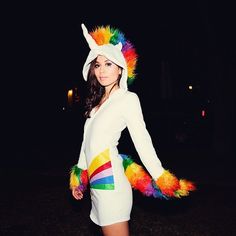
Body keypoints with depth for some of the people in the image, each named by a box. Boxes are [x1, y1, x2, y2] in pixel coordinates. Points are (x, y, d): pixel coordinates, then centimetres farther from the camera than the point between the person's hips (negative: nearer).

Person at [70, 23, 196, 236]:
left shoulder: (127, 98, -5)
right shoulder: (98, 101, 16)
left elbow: (142, 141, -10)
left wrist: (161, 179, -12)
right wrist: (79, 175, 21)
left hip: (109, 181, -7)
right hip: (97, 181, 7)